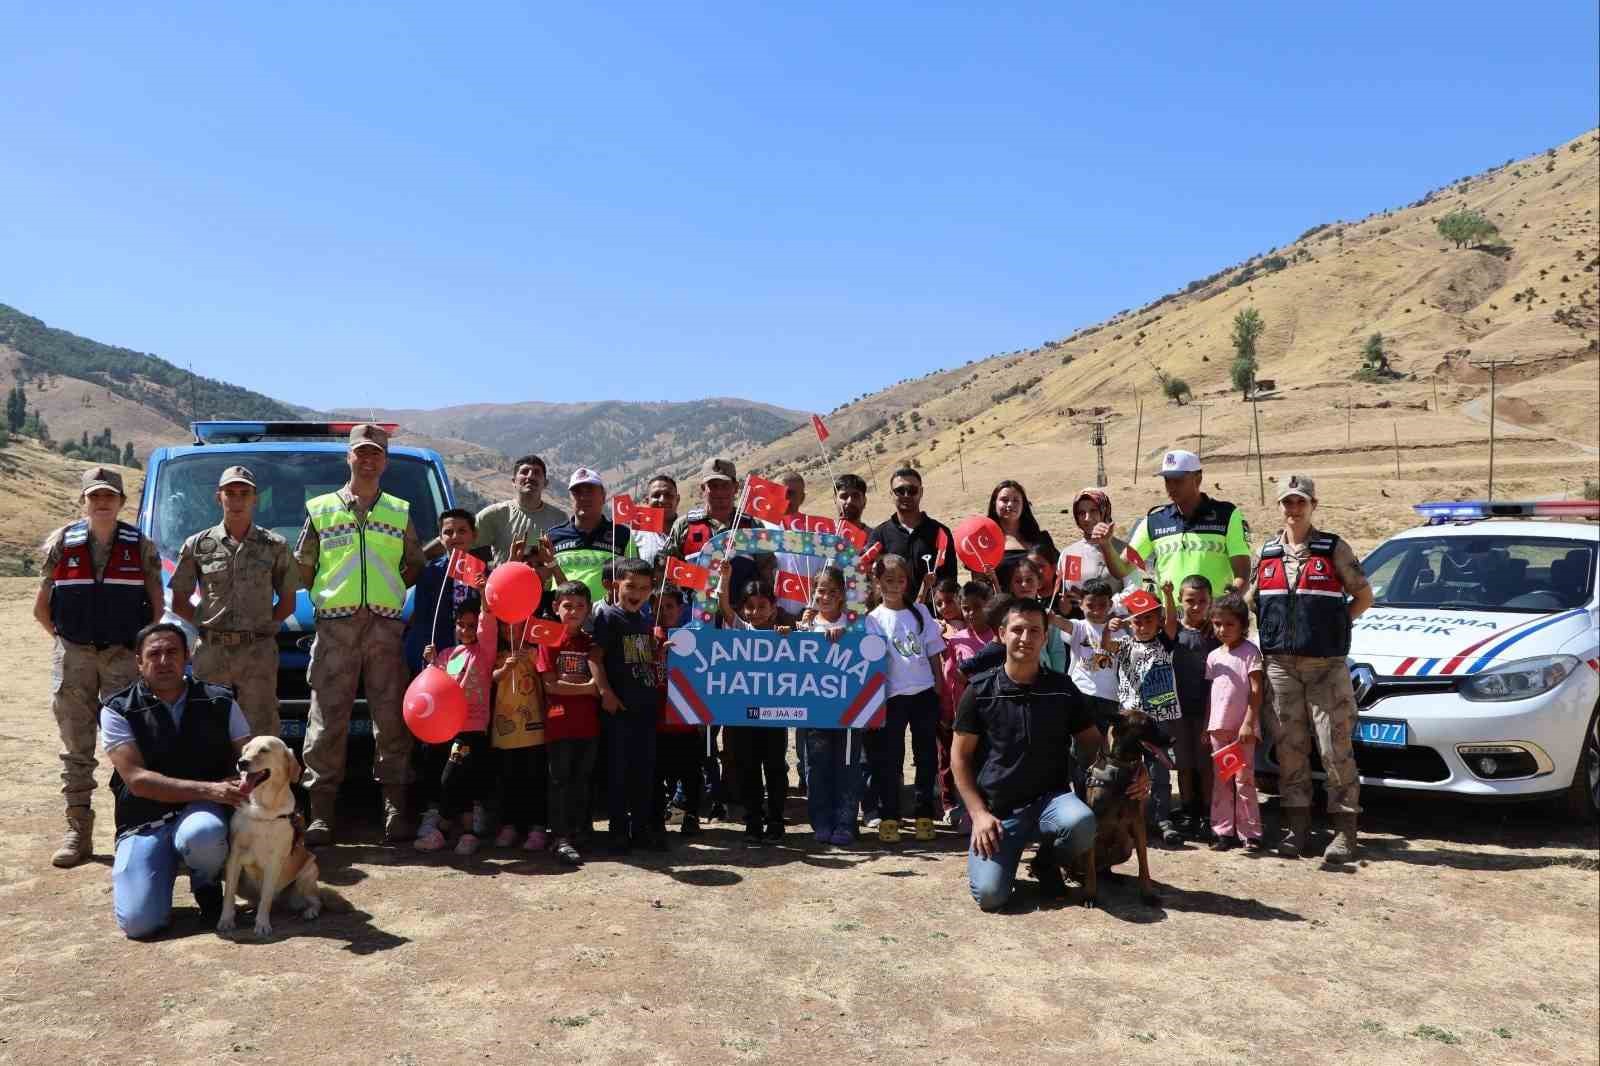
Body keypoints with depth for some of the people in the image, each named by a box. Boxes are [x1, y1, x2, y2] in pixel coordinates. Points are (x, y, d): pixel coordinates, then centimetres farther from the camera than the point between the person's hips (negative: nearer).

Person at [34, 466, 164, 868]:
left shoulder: (140, 546, 2)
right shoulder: (60, 543, 4)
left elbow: (156, 606, 5)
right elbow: (41, 608, 11)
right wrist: (66, 640, 6)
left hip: (125, 656, -1)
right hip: (72, 656, 1)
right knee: (76, 747, 6)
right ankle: (78, 831, 13)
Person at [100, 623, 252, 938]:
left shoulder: (220, 703, 3)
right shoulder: (117, 711, -2)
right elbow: (137, 779, -12)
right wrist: (209, 789, -21)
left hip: (202, 812, 1)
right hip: (145, 823, 0)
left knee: (200, 834, -37)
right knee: (139, 922, -19)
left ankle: (207, 886, -1)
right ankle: (166, 866, 16)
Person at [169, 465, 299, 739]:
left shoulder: (275, 546, 6)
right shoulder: (197, 545, 8)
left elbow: (287, 603, 11)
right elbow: (179, 603, 13)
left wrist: (262, 624, -1)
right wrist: (207, 622, 1)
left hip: (259, 654, -1)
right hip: (211, 652, 1)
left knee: (261, 732, 0)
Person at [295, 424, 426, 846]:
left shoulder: (400, 512, 16)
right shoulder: (321, 508, 12)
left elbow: (415, 565, 18)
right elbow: (302, 568, 14)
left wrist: (391, 589, 4)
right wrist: (327, 593, 5)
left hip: (387, 625, 1)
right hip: (335, 624, -1)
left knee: (391, 718, 0)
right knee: (327, 720, -2)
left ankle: (395, 809, 5)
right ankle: (321, 812, 3)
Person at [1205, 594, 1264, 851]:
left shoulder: (1250, 651, -5)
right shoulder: (1213, 656, 12)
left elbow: (1256, 690, -9)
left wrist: (1248, 723, -16)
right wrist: (1206, 726, 11)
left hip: (1243, 727, -6)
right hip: (1218, 726, 6)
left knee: (1244, 780, -3)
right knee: (1221, 782, 8)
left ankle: (1250, 833, 4)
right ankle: (1224, 831, 13)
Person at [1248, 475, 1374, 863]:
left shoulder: (1334, 549, 2)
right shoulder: (1266, 553, 11)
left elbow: (1363, 596, 7)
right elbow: (1249, 602, 19)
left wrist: (1335, 625, -1)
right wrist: (1269, 634, 7)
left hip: (1326, 665, -3)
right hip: (1280, 665, 3)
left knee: (1335, 747, -3)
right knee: (1290, 747, 6)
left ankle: (1344, 830, 5)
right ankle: (1297, 825, 15)